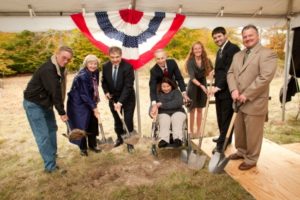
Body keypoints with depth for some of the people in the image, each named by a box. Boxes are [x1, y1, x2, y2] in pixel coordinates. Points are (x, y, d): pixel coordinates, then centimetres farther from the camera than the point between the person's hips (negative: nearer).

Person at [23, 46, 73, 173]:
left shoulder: (60, 68, 2)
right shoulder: (48, 70, -28)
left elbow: (59, 91, 6)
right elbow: (55, 92, -28)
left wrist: (60, 110, 4)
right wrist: (62, 112, -22)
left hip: (45, 103, 10)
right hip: (33, 103, -9)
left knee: (52, 128, 17)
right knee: (43, 135, -8)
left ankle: (52, 154, 34)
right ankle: (50, 166, 0)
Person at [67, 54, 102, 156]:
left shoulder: (95, 72, -3)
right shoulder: (82, 76, -25)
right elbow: (84, 94, -25)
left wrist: (94, 104, 5)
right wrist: (94, 107, -24)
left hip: (89, 102, 7)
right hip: (78, 103, -7)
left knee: (93, 123, 10)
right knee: (82, 125, 0)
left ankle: (92, 145, 26)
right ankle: (83, 148, 19)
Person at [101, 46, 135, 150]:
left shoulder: (128, 67, -22)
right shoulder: (105, 66, -7)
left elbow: (128, 86, -26)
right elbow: (104, 81, 9)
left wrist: (120, 102, -32)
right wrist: (106, 92, -8)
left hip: (127, 98, -4)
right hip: (113, 98, 4)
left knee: (128, 120, -1)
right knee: (117, 120, 15)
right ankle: (120, 138, 36)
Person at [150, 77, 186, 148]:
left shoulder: (176, 92, 11)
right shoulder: (158, 94, 18)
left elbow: (178, 102, -9)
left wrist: (162, 104, -14)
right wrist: (152, 111, -18)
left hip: (177, 112, -1)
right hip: (164, 113, 1)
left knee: (177, 121, -34)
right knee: (164, 122, -32)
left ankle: (178, 139, -54)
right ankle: (164, 140, -52)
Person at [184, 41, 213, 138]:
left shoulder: (206, 60, -5)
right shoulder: (190, 61, -14)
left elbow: (211, 71, -1)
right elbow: (192, 77, -24)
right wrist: (200, 85, -37)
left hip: (203, 85, 3)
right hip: (193, 86, -3)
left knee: (199, 109, 9)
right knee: (192, 110, 2)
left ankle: (198, 131, 19)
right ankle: (191, 131, 12)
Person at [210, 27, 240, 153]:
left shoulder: (233, 48, -11)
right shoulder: (220, 51, 19)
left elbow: (229, 71, -20)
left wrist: (218, 86, -22)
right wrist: (216, 86, 5)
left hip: (227, 90, -9)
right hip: (219, 89, 9)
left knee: (226, 117, 2)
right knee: (220, 117, 17)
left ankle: (223, 142, 13)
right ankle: (223, 138, 32)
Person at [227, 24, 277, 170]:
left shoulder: (267, 54, -8)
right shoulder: (237, 55, 15)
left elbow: (265, 77, -19)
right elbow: (230, 73, 9)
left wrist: (246, 95, -20)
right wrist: (234, 90, -9)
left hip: (255, 102, -7)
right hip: (239, 101, 7)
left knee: (253, 133, 6)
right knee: (239, 130, 19)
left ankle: (251, 159, 25)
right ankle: (241, 151, 39)